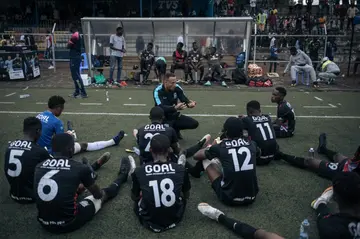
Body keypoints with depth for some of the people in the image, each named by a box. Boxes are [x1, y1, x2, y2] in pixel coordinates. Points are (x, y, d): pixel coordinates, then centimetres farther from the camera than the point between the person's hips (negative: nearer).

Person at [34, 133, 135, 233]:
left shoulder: (39, 167, -2)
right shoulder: (79, 168, -14)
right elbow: (98, 194, 4)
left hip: (45, 224, 4)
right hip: (69, 223, -4)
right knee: (103, 194, 19)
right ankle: (123, 175, 44)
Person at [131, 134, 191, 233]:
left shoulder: (139, 171, -13)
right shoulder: (180, 169, -11)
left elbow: (134, 197, 6)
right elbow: (186, 196, 7)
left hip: (149, 221, 0)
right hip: (174, 218, 1)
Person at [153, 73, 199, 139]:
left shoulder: (177, 88, -9)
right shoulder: (158, 91, -23)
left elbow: (185, 100, -9)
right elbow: (161, 107, -35)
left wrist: (190, 103, -34)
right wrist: (175, 108, -52)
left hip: (174, 115, 5)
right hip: (163, 118, -5)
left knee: (194, 123, -7)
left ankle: (175, 129, 17)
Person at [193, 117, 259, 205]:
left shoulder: (220, 147, -5)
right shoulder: (252, 144, 2)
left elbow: (196, 156, 14)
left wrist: (208, 148, 33)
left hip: (229, 198, -3)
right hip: (251, 197, 3)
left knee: (206, 161, 12)